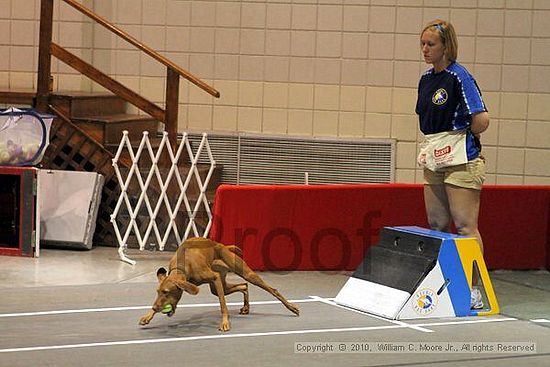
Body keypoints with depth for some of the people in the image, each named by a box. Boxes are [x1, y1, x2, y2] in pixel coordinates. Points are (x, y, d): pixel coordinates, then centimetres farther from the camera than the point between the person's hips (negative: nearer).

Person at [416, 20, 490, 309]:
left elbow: (481, 119, -19)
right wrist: (431, 145, 11)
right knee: (437, 226, 10)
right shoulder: (426, 79, 12)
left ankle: (473, 290, -2)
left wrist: (463, 137, -2)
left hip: (461, 163, -8)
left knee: (465, 227, -6)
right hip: (433, 162, 8)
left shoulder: (460, 77, -13)